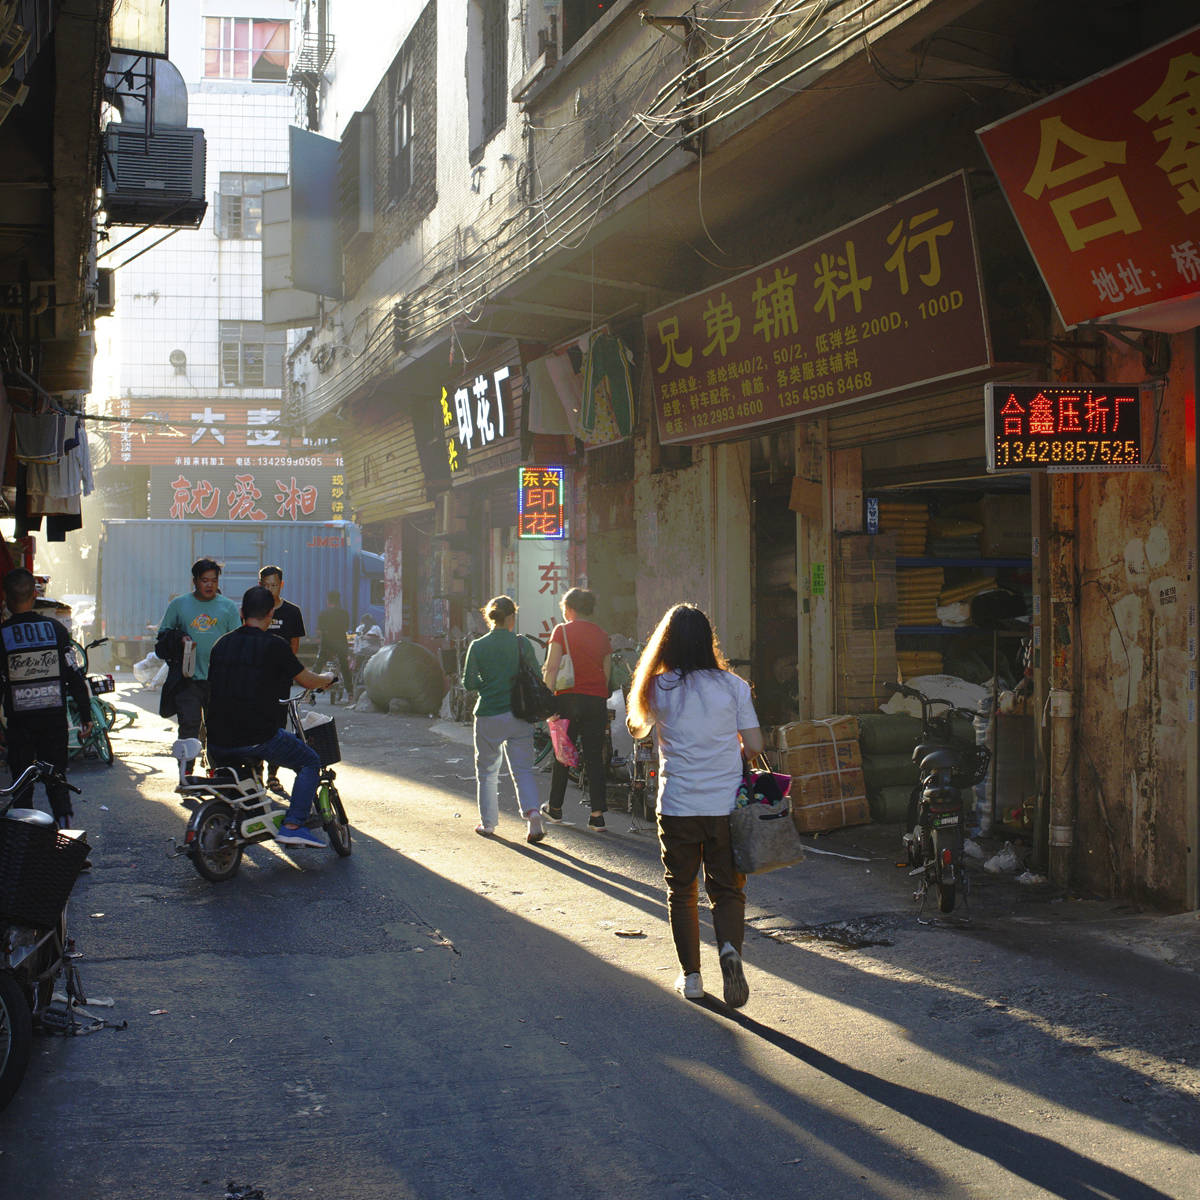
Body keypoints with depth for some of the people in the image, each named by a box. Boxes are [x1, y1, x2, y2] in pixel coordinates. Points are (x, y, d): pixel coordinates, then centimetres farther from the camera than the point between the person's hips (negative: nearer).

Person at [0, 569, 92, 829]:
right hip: (55, 717, 2)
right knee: (57, 778, 12)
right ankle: (66, 827, 0)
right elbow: (75, 676, -1)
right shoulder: (55, 629, -2)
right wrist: (85, 716, 5)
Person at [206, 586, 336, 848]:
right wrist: (328, 678, 26)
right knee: (310, 762, 13)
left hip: (217, 742, 6)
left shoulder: (221, 644, 10)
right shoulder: (274, 646, -7)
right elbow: (308, 681, 2)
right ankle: (293, 826, 0)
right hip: (257, 737, -6)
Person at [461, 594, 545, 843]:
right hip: (518, 716, 0)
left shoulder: (477, 647, -4)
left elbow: (469, 683, -2)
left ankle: (488, 822, 19)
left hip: (488, 717, 0)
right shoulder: (521, 644, -4)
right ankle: (532, 812, -15)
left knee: (487, 771, 14)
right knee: (523, 769, 5)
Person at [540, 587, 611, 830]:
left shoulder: (562, 630, -2)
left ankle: (555, 808, 21)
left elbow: (552, 668, -10)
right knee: (595, 758, 3)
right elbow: (607, 674, 11)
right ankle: (597, 814, -2)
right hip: (597, 701, 3)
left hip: (569, 698, -3)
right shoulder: (602, 635, 10)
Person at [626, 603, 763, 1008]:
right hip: (726, 806, 0)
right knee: (727, 890, 9)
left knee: (681, 892, 15)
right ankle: (730, 948, -19)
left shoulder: (659, 689, -4)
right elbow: (754, 745, -1)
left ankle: (690, 975, 19)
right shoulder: (733, 685, -3)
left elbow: (637, 728, 15)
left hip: (678, 808, 0)